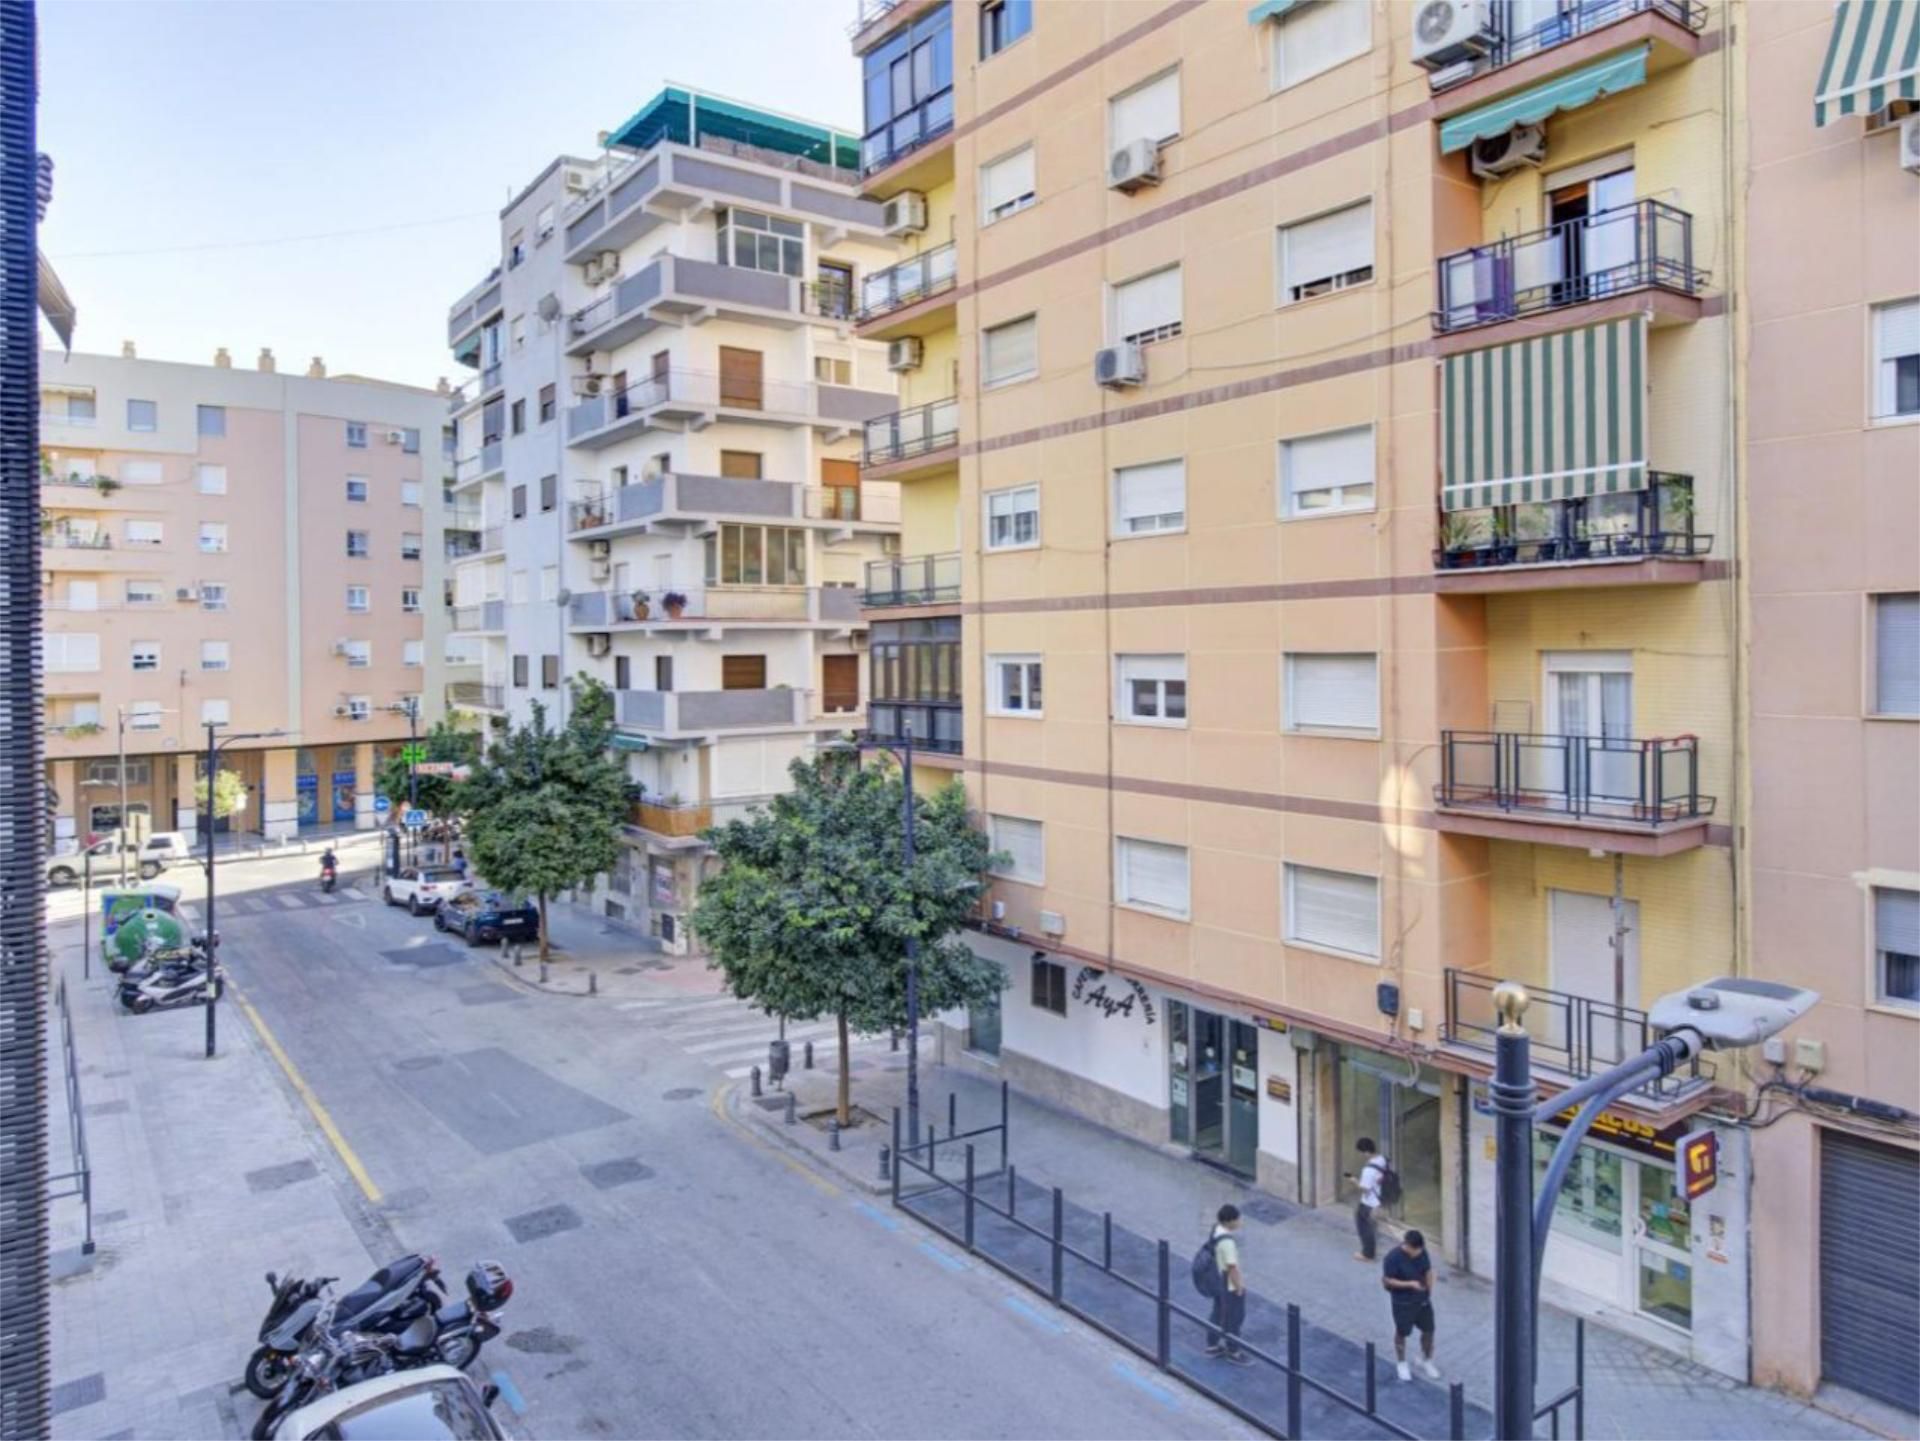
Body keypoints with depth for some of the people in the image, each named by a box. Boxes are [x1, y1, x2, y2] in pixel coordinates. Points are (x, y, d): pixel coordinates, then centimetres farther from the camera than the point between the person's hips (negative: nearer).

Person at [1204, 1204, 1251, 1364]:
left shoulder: (1216, 1229, -7)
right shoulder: (1227, 1242, -35)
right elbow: (1232, 1267, -29)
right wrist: (1239, 1286, -15)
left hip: (1218, 1282, 9)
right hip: (1230, 1286, -9)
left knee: (1218, 1313, 24)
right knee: (1233, 1318, 12)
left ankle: (1212, 1345, 40)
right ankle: (1233, 1352, 30)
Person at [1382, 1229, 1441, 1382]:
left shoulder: (1422, 1252, -10)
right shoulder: (1393, 1258, -27)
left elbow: (1428, 1271, 6)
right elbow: (1387, 1281, -22)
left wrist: (1429, 1292, 1)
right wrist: (1410, 1284, -28)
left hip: (1423, 1299, 5)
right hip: (1403, 1302, -5)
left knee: (1428, 1330, 15)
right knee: (1402, 1333, 14)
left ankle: (1426, 1362, 39)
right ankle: (1401, 1364, 37)